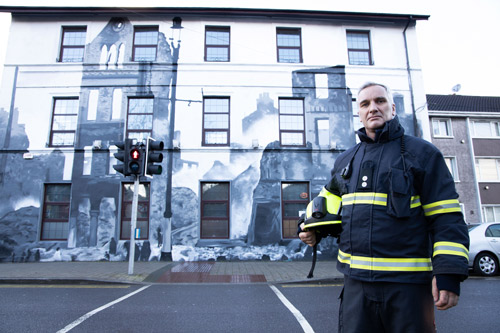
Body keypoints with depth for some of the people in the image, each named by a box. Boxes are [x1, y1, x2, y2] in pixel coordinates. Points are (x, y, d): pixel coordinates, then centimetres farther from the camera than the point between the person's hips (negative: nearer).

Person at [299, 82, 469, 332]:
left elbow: (447, 218, -6)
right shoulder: (344, 161, 13)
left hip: (408, 283, -3)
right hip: (356, 281, 4)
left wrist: (449, 274, -14)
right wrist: (312, 229, 4)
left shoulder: (422, 153, -1)